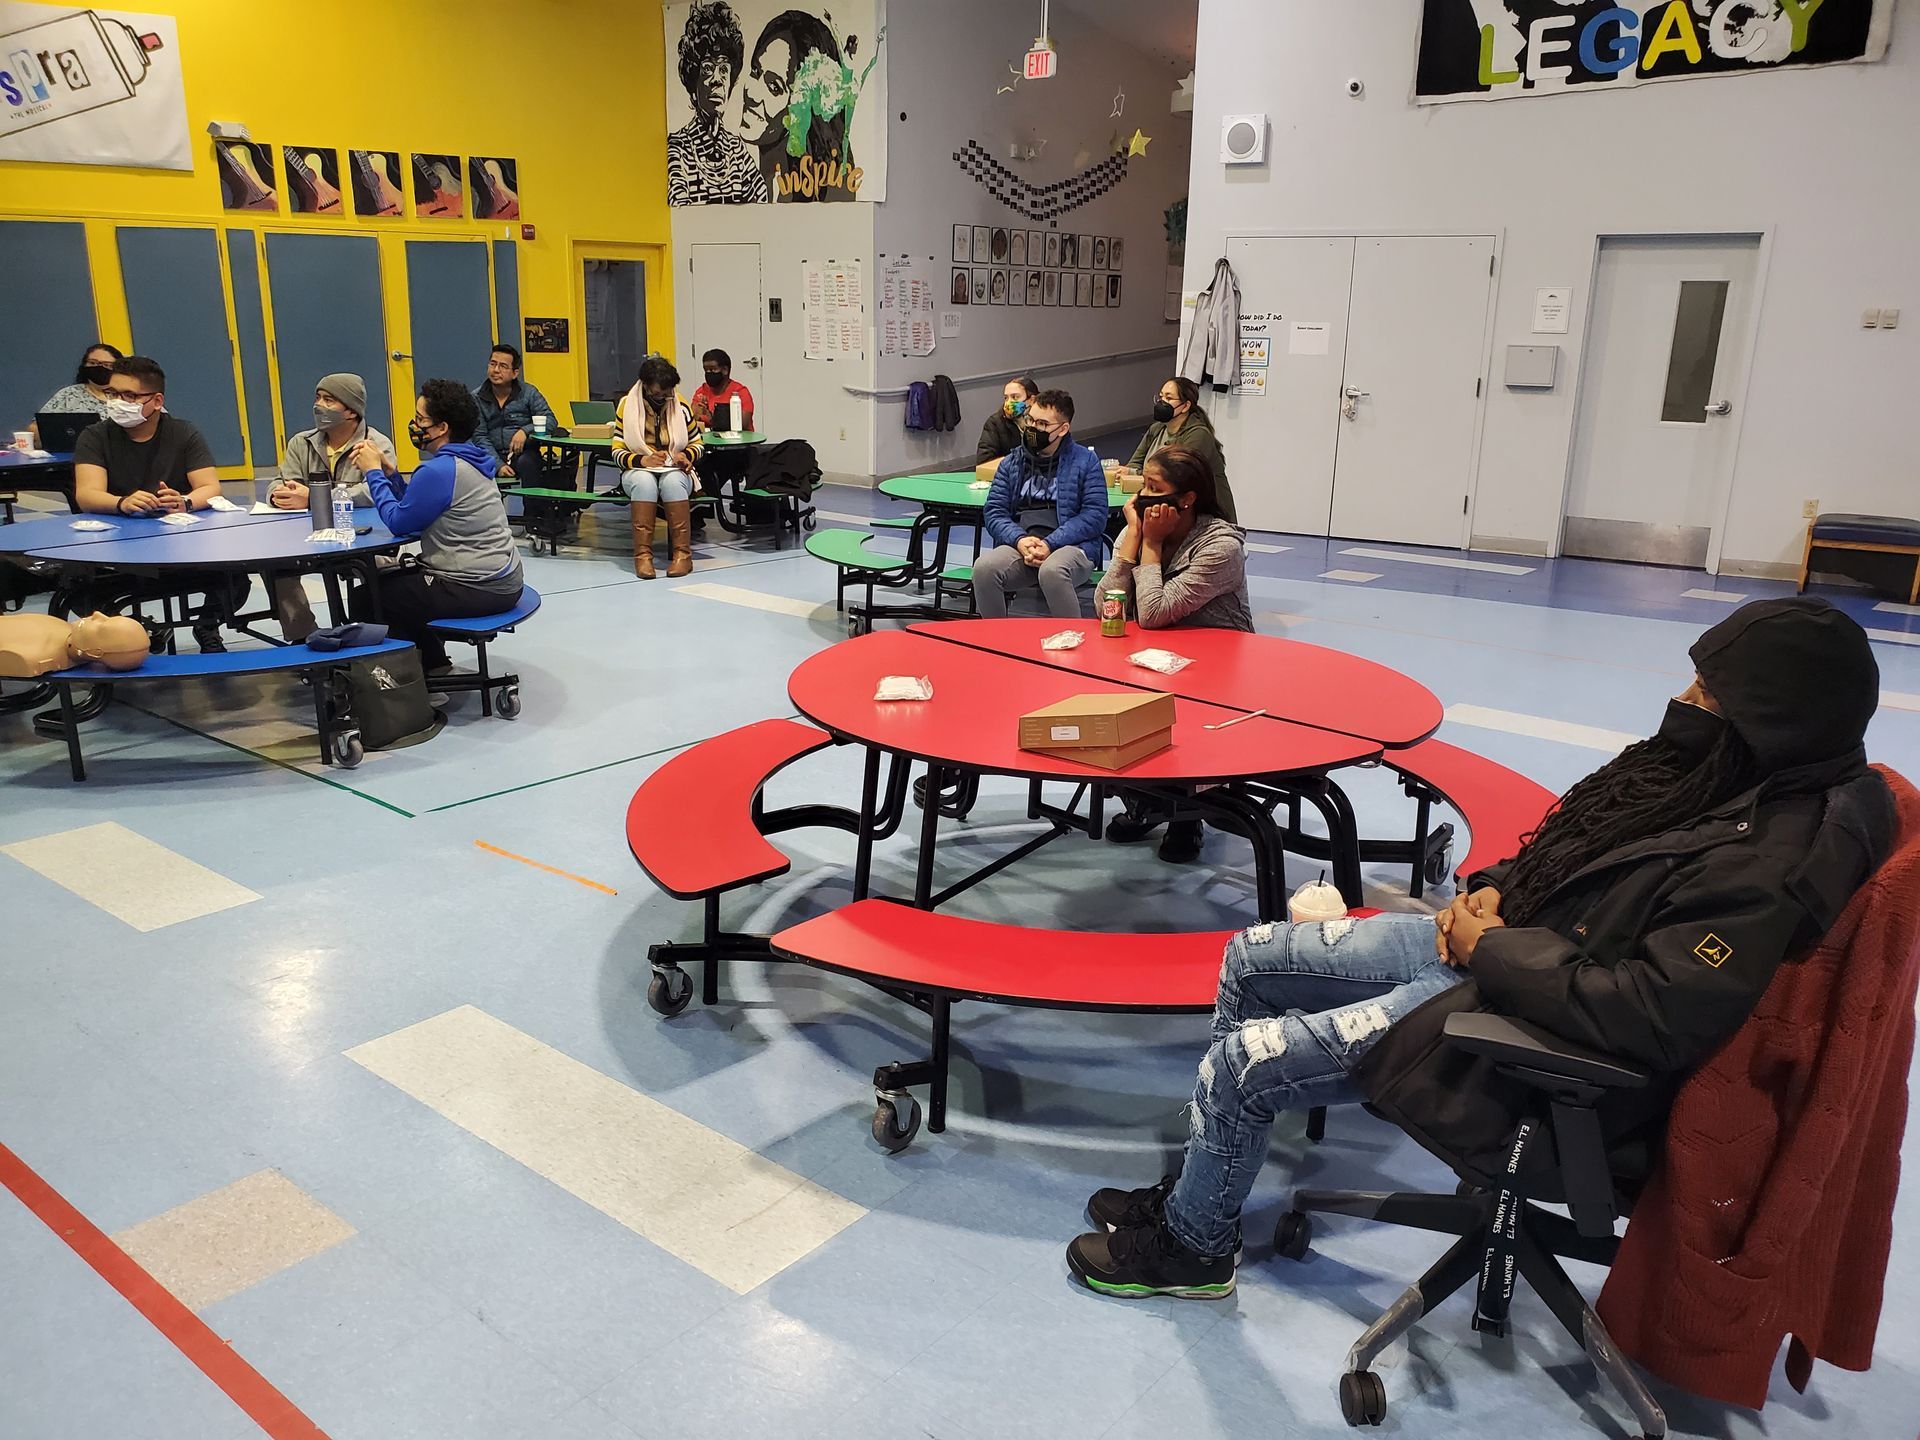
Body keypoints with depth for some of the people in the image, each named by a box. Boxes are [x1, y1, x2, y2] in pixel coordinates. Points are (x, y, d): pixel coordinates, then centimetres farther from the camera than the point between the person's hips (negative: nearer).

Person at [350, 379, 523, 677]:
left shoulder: (438, 471, -22)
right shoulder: (466, 460, 9)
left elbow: (398, 522, -12)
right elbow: (413, 507, 13)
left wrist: (374, 472, -4)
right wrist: (388, 471, 4)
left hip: (478, 590, -10)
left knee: (365, 599, 0)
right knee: (383, 579, 26)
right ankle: (432, 663, 32)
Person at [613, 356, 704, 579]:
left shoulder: (681, 406, 3)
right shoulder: (627, 406, 0)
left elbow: (697, 444, 13)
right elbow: (617, 452, -2)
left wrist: (686, 455, -10)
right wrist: (641, 460, -21)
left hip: (675, 471, 1)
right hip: (637, 471, 0)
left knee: (672, 482, -36)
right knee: (644, 481, -37)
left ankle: (683, 552, -35)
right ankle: (643, 554, -37)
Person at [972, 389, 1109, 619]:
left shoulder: (1085, 461, 8)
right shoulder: (1011, 463, 18)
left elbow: (1095, 515, -2)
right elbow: (994, 512, 11)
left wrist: (1050, 543, -13)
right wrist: (1020, 540, -11)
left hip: (1071, 547, -3)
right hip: (1019, 547, 3)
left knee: (1052, 571, -38)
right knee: (984, 568, -28)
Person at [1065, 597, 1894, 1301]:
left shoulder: (1772, 861, -26)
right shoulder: (1731, 772, 0)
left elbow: (1646, 1014, -30)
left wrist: (1493, 946, -19)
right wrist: (1496, 889, -3)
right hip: (1500, 937, 9)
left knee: (1244, 1061, -9)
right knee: (1251, 960, 9)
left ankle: (1192, 1248, 21)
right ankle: (1200, 1189, 27)